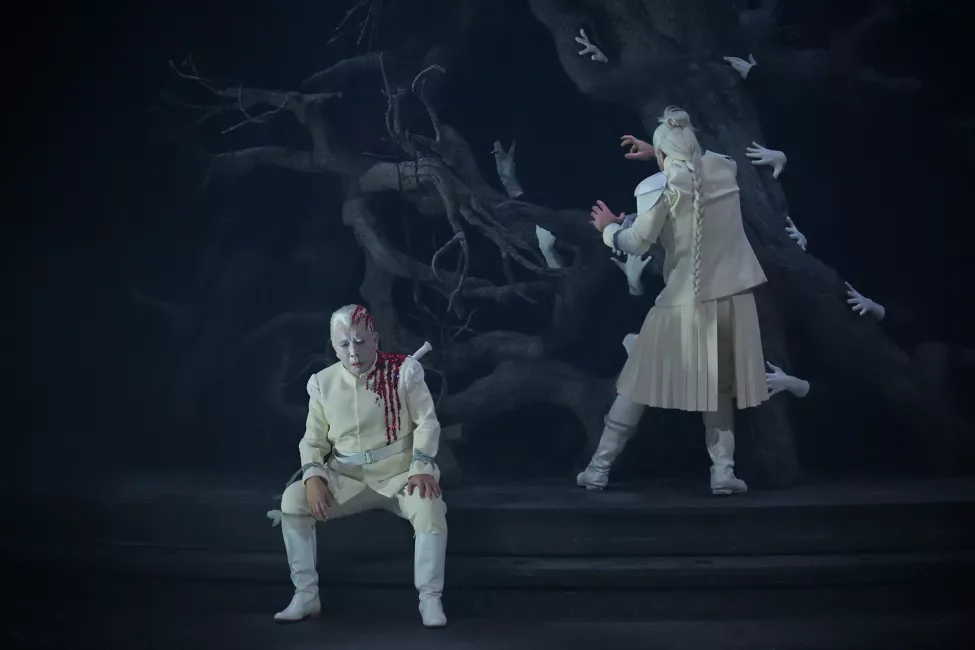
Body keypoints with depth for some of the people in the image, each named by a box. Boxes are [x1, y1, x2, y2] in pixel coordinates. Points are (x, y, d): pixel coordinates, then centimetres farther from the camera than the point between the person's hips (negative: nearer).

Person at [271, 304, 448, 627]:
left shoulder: (404, 370, -5)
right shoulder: (323, 382, 2)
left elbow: (427, 422, -5)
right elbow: (313, 440, 6)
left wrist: (422, 467, -20)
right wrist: (313, 476, -14)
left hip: (399, 473, -3)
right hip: (346, 478, 3)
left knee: (430, 505, -35)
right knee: (292, 500, -21)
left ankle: (430, 599, -18)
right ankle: (306, 596, -10)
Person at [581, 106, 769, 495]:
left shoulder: (660, 187, -10)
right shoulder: (723, 169, 4)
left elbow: (637, 244, -7)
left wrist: (608, 227, 11)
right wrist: (664, 152, 31)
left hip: (685, 302, -3)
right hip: (732, 296, 4)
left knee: (639, 385, 7)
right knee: (719, 387, 17)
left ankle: (599, 469, 13)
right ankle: (723, 470, 8)